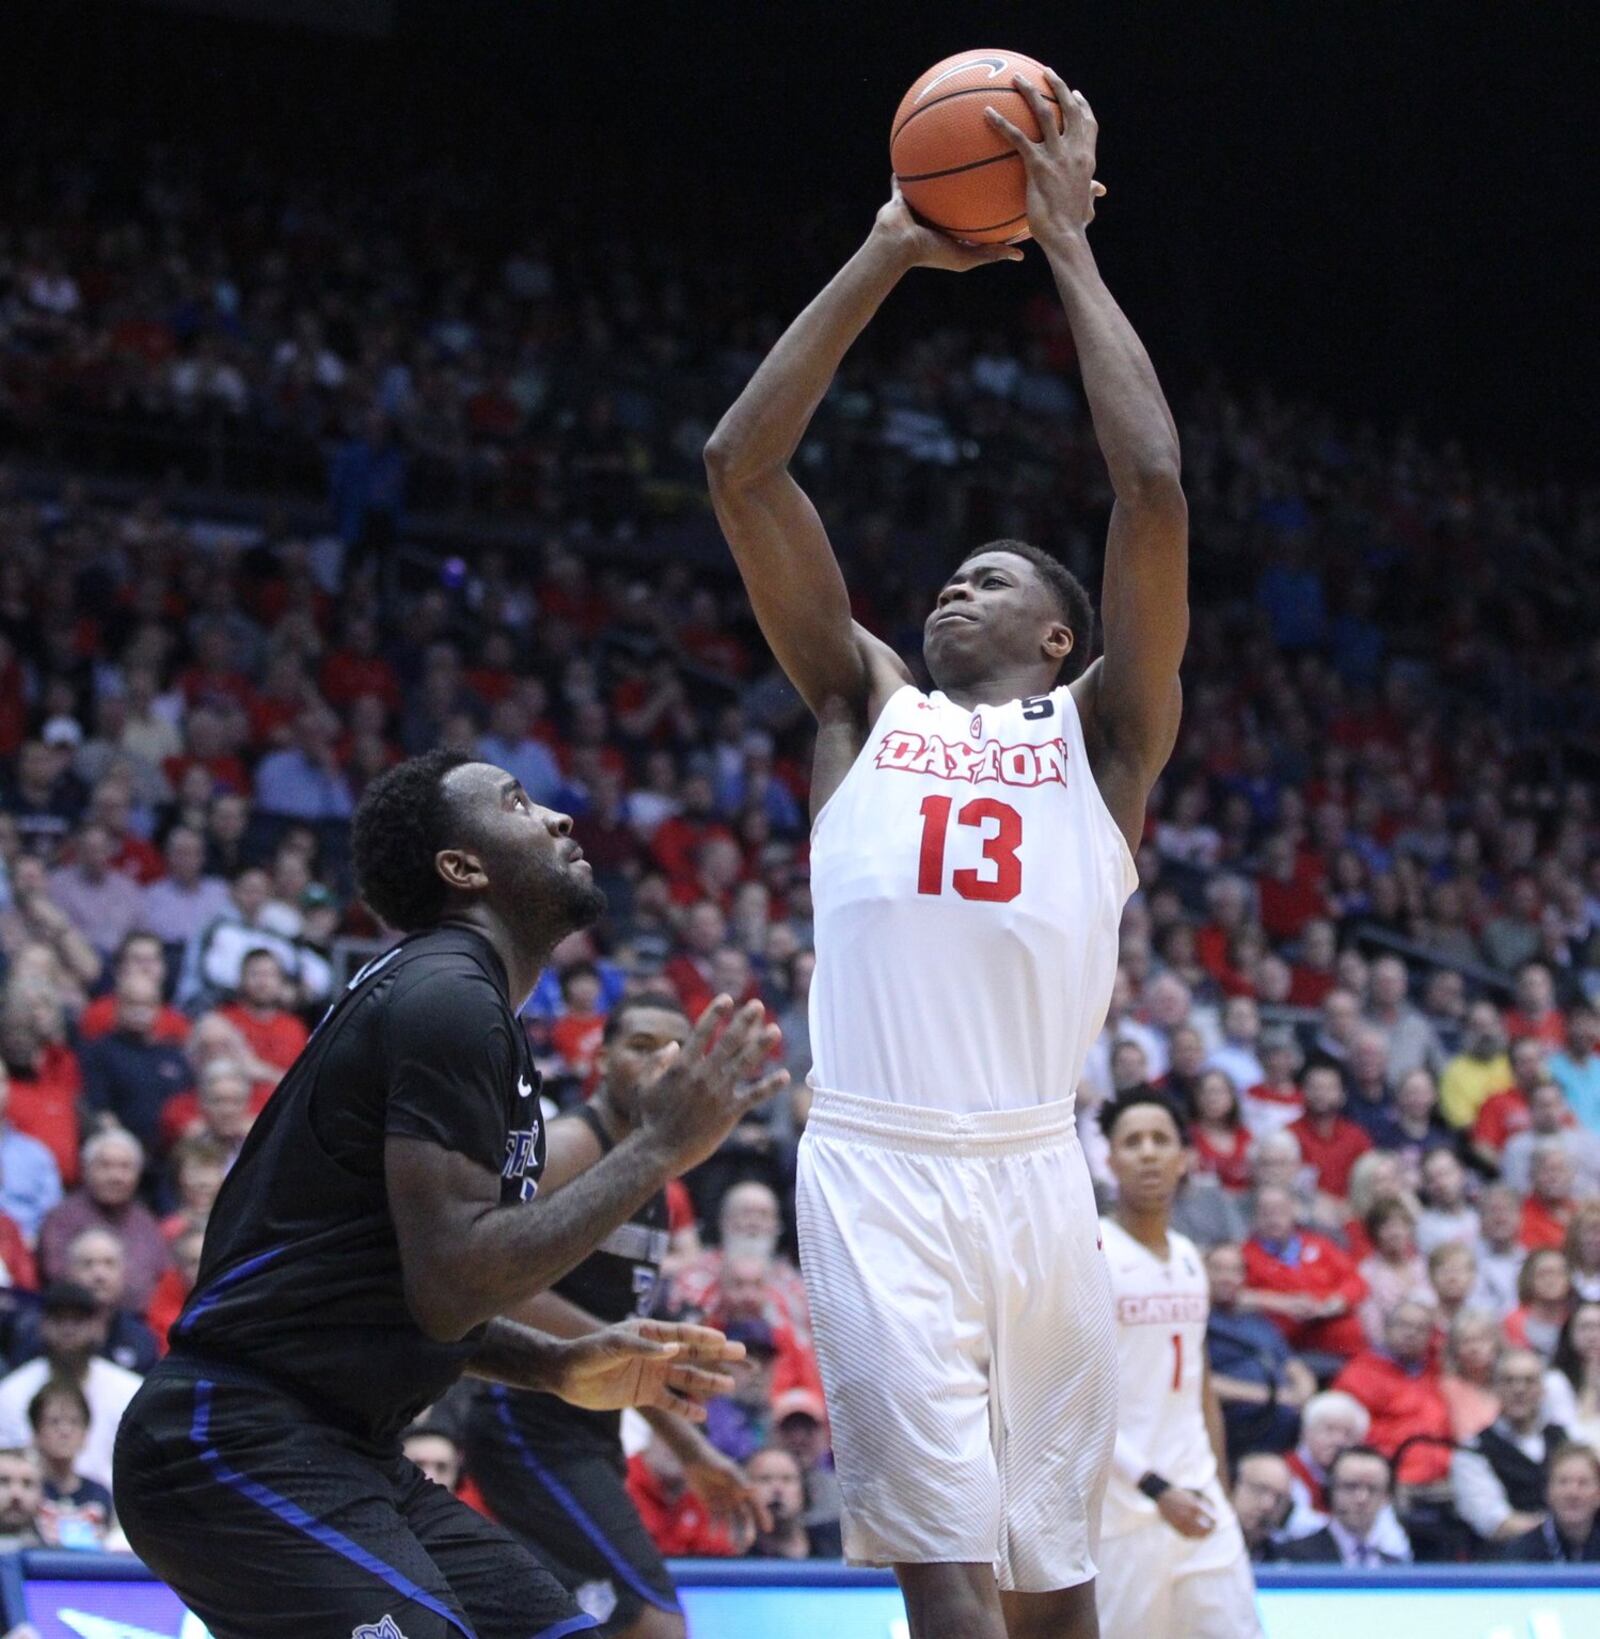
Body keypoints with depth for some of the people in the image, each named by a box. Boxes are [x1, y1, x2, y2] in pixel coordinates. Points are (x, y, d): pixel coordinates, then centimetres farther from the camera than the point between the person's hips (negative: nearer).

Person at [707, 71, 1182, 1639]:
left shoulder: (1101, 728, 16)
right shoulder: (864, 702, 20)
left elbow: (1153, 484, 3)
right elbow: (741, 467, 14)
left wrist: (1067, 245, 8)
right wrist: (885, 257, 13)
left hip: (1033, 1171, 0)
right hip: (873, 1167, 0)